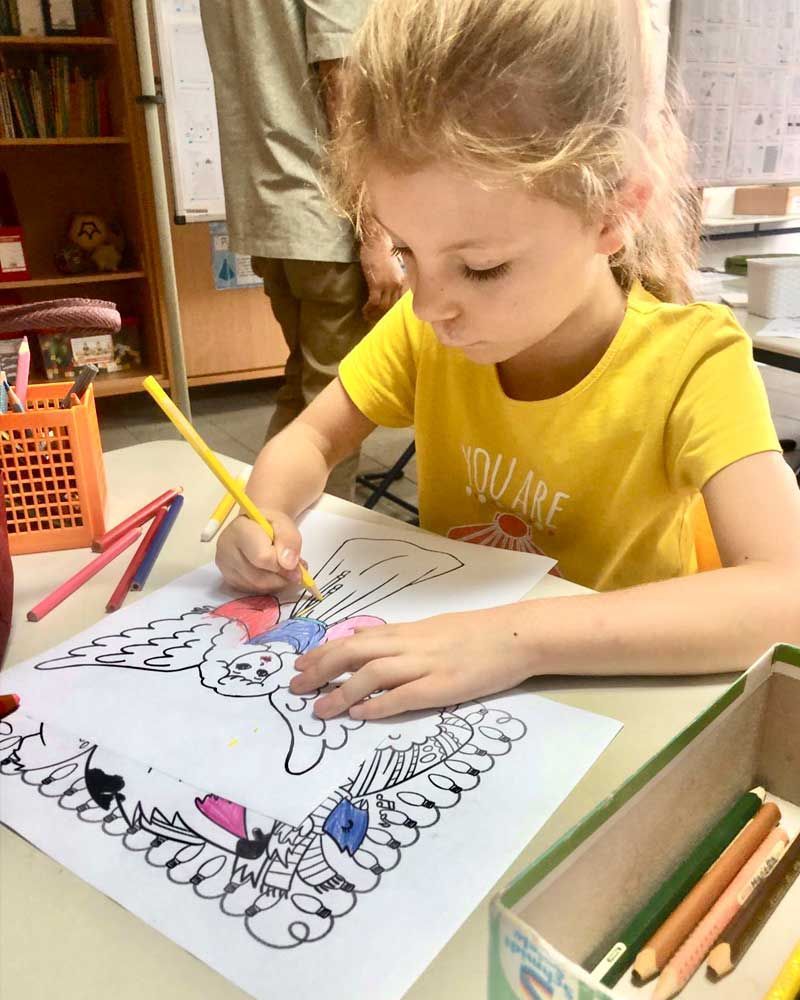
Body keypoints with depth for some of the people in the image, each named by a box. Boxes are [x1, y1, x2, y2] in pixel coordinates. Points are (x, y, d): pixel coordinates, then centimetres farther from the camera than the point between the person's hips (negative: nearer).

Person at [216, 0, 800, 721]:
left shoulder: (692, 362, -20)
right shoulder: (427, 326, -8)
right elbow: (308, 440, 1)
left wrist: (520, 636, -38)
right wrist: (267, 513, -19)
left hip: (617, 701, -2)